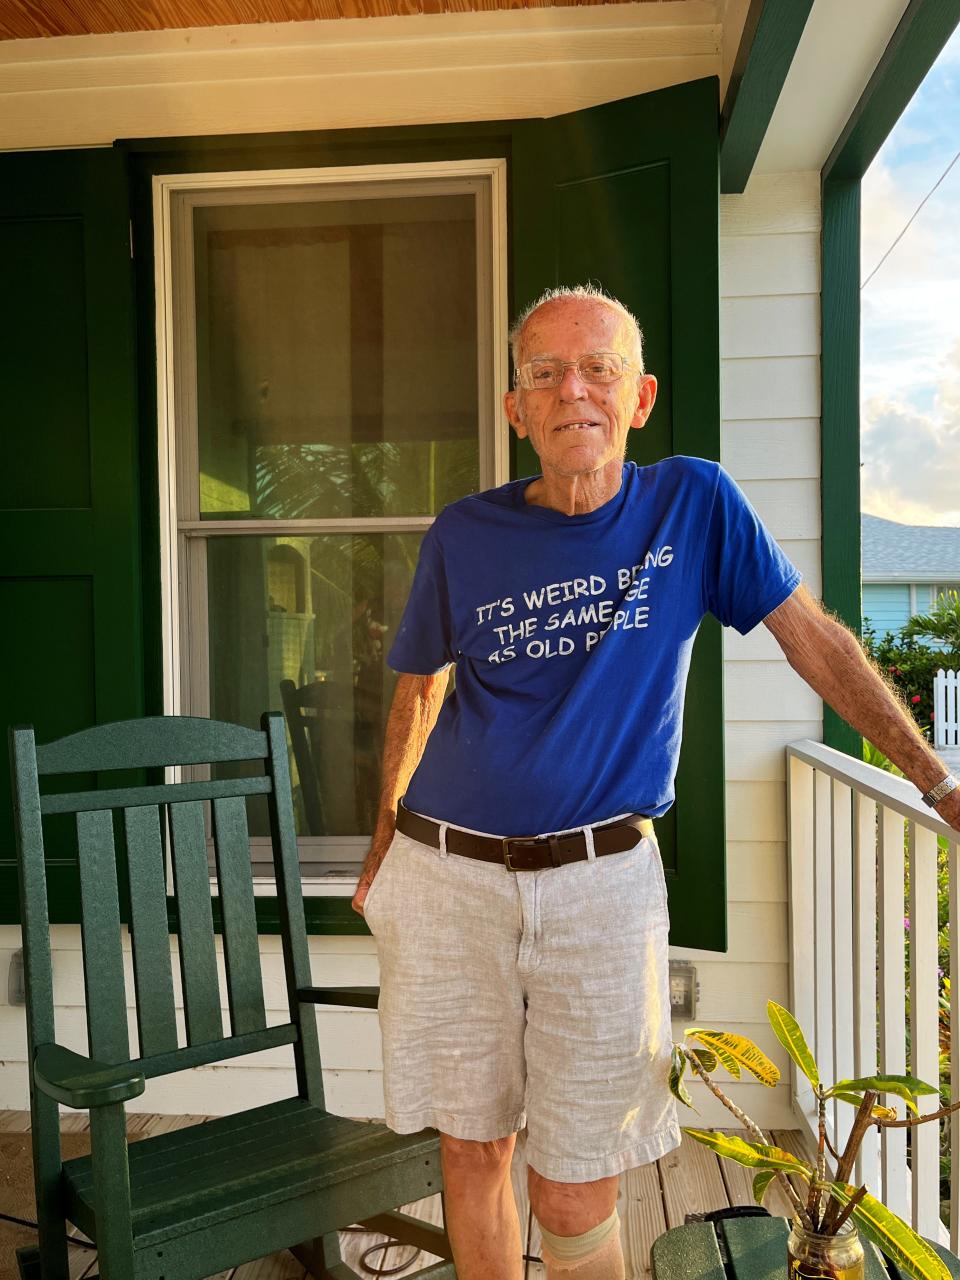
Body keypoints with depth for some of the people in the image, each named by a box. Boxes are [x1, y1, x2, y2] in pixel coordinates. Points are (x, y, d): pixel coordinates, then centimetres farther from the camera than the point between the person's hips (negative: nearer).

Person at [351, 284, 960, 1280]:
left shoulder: (695, 504, 0)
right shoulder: (464, 535, 2)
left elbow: (815, 639, 4)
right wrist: (384, 844, 18)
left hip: (600, 882, -1)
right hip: (447, 877, 2)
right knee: (471, 1153, 14)